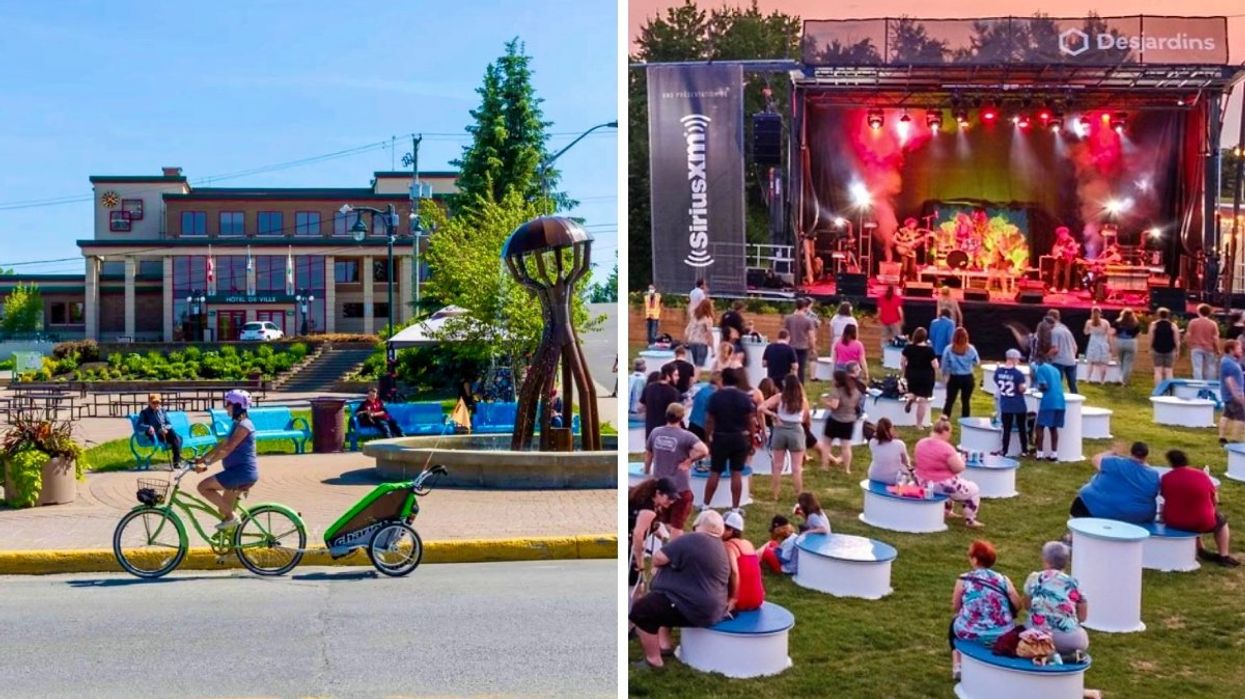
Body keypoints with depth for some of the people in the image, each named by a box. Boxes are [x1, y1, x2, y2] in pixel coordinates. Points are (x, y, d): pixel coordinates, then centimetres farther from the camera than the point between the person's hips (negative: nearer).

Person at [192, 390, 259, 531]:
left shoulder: (243, 425, -15)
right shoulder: (237, 424, 17)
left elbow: (227, 449, -22)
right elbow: (222, 445, 21)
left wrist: (206, 463, -23)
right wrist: (202, 458, 16)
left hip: (243, 471, -10)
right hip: (238, 472, 10)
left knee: (203, 487, -13)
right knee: (224, 510, 11)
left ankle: (230, 517, -8)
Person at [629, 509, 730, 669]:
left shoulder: (691, 541, -16)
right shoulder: (720, 548, 13)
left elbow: (658, 559, -16)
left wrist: (670, 561, 5)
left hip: (694, 608, -10)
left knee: (640, 610, -1)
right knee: (653, 600, 25)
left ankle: (653, 661, 2)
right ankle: (664, 642, 22)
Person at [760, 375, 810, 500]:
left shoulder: (779, 397, -4)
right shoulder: (803, 400, -1)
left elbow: (762, 407, -12)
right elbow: (806, 419, 6)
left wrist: (774, 415, -3)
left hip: (780, 430, 0)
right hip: (796, 431, 0)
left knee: (777, 466, 11)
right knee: (797, 468, 6)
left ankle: (776, 495, 15)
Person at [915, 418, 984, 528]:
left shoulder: (920, 443, -3)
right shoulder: (946, 448, -25)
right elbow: (959, 468, -19)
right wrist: (959, 459, 2)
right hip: (942, 486, -8)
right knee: (974, 490, 16)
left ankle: (948, 511, 47)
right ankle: (970, 521, 21)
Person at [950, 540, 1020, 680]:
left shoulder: (963, 580, -9)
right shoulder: (1003, 580, -5)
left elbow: (955, 607, -2)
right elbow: (1017, 606, -3)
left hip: (971, 635, -2)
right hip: (1001, 636, 2)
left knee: (955, 623, 34)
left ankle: (958, 665, 24)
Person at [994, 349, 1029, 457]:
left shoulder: (998, 371, -3)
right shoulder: (1018, 373, -18)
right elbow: (1022, 389, -15)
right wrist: (1024, 387, 6)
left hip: (1005, 406, 3)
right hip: (1019, 406, -3)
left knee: (1006, 429, 9)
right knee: (1021, 428, 13)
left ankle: (1004, 450, 8)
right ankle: (1024, 450, 20)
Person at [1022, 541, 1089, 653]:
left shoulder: (1034, 578, 1)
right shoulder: (1074, 584, -2)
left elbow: (1027, 606, 15)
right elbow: (1082, 617, 4)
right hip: (1068, 641, 0)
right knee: (1082, 637, 31)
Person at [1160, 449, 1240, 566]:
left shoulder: (1166, 478, -10)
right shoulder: (1202, 475, -10)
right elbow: (1215, 501, 3)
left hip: (1173, 522, 2)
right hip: (1202, 523, -1)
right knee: (1221, 519, 29)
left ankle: (1201, 550, 41)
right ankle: (1224, 556, 27)